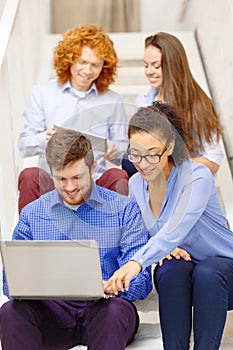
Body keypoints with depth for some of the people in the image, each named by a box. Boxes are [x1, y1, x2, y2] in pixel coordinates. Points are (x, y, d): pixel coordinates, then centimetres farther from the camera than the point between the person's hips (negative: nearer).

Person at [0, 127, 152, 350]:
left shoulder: (124, 210, 3)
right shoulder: (32, 214, 11)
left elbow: (141, 281, -3)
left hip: (103, 307, -2)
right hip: (52, 310, 2)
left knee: (116, 310, -36)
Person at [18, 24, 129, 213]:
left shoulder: (113, 101, 13)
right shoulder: (42, 93, 9)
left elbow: (125, 150, 11)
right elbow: (24, 146, 4)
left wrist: (114, 151, -14)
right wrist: (43, 139, -19)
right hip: (52, 182, -1)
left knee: (119, 177, -30)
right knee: (30, 176, -32)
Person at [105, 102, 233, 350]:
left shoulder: (197, 176, -21)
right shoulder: (135, 184, -2)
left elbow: (176, 230, -36)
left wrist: (138, 261, -52)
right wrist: (161, 250, -17)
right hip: (177, 278, 4)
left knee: (206, 273, -37)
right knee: (172, 268, -31)